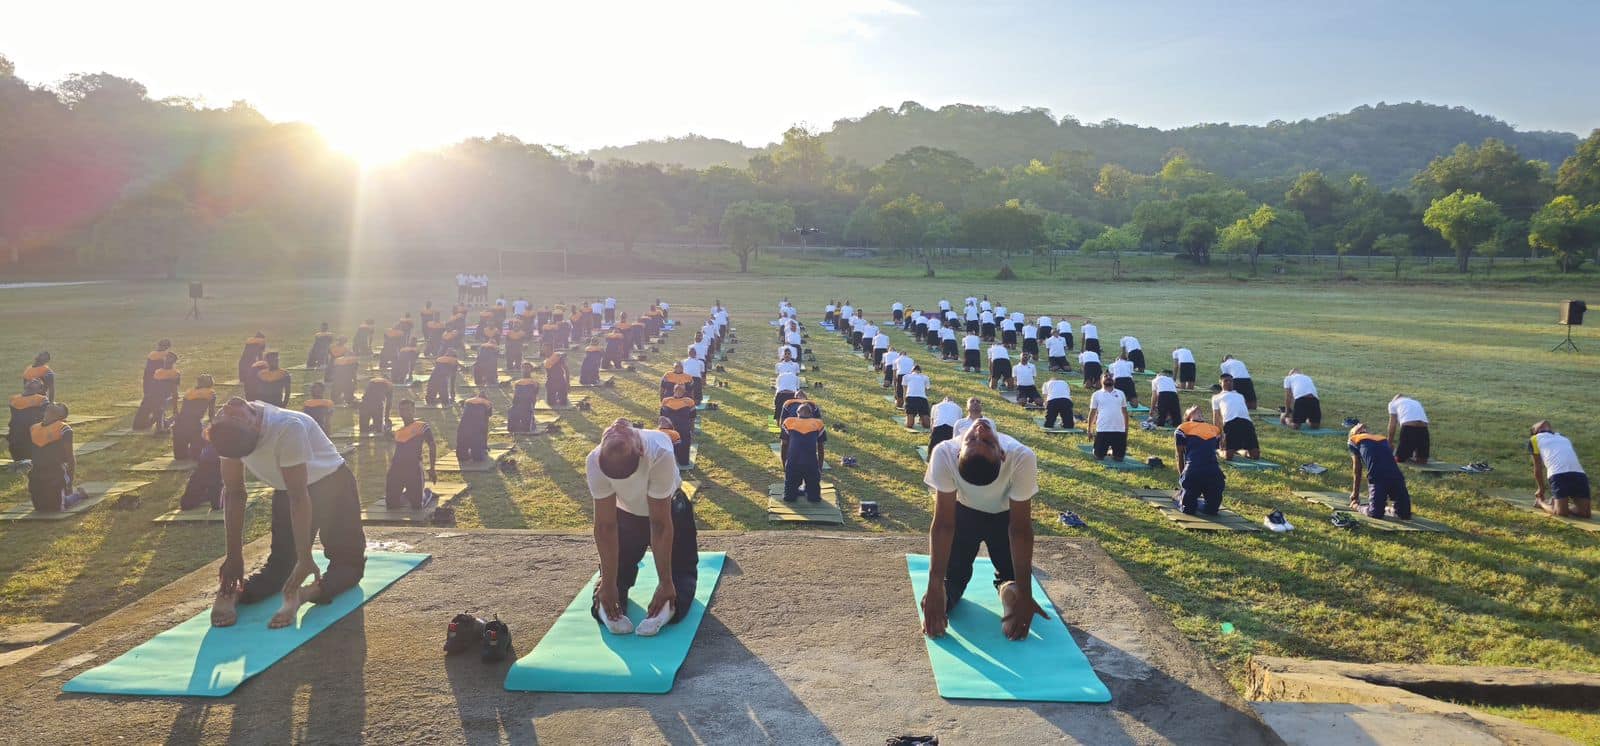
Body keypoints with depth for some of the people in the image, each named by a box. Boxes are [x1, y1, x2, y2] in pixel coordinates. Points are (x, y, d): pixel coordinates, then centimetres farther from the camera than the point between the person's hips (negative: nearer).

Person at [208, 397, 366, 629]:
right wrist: (234, 555, -17)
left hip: (331, 484, -3)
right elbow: (233, 493, -15)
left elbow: (299, 497, -38)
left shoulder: (287, 427, -41)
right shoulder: (226, 432, -23)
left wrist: (305, 558, -37)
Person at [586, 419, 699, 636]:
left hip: (669, 508, -1)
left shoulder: (659, 453, -44)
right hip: (626, 513, 1)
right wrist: (608, 583, -28)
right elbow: (605, 526, -29)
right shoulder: (595, 462, -38)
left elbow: (660, 524, -36)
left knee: (681, 569, -8)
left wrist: (665, 582, -31)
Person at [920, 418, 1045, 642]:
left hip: (1008, 515, 0)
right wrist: (935, 587, -34)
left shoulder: (1022, 458, -42)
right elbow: (943, 524, -32)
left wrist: (1024, 595, -30)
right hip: (962, 511, 0)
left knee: (1016, 582, -4)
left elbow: (1020, 528, -31)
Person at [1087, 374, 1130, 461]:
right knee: (1099, 457, -2)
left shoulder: (1120, 394, 13)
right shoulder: (1097, 394, 6)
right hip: (1102, 430, -2)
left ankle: (1112, 451, 33)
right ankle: (1104, 450, 31)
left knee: (1119, 457, 1)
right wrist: (1089, 429, 4)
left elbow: (1125, 412, 16)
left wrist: (1126, 428, 12)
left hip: (1119, 430, 2)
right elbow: (1092, 412, 7)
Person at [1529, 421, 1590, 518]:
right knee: (1585, 513, 5)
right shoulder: (1563, 438, 36)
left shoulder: (1534, 439, 23)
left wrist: (1541, 489, 40)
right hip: (1579, 474, 3)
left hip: (1559, 474, -3)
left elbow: (1538, 469, 26)